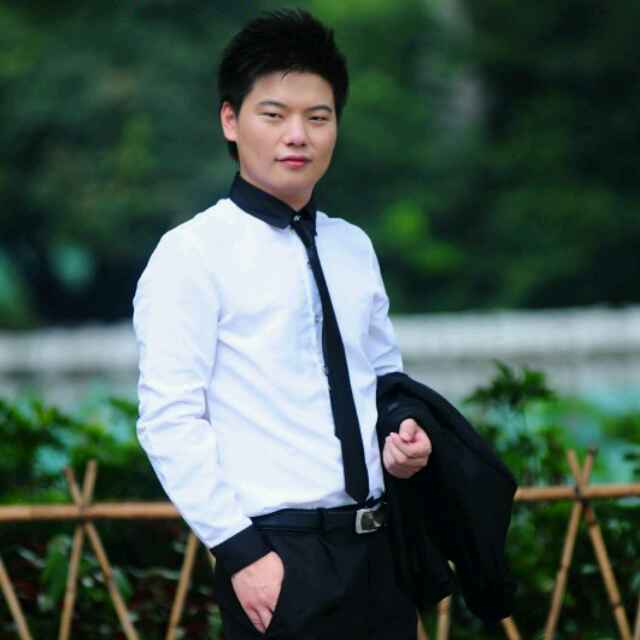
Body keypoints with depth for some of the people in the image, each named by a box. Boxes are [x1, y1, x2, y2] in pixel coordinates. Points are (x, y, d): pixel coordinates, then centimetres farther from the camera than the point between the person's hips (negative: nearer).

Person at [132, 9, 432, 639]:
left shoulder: (354, 248, 12)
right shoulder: (193, 253, -7)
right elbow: (170, 421, -12)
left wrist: (403, 431, 3)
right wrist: (240, 552, -16)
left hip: (376, 542, 6)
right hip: (280, 555, -6)